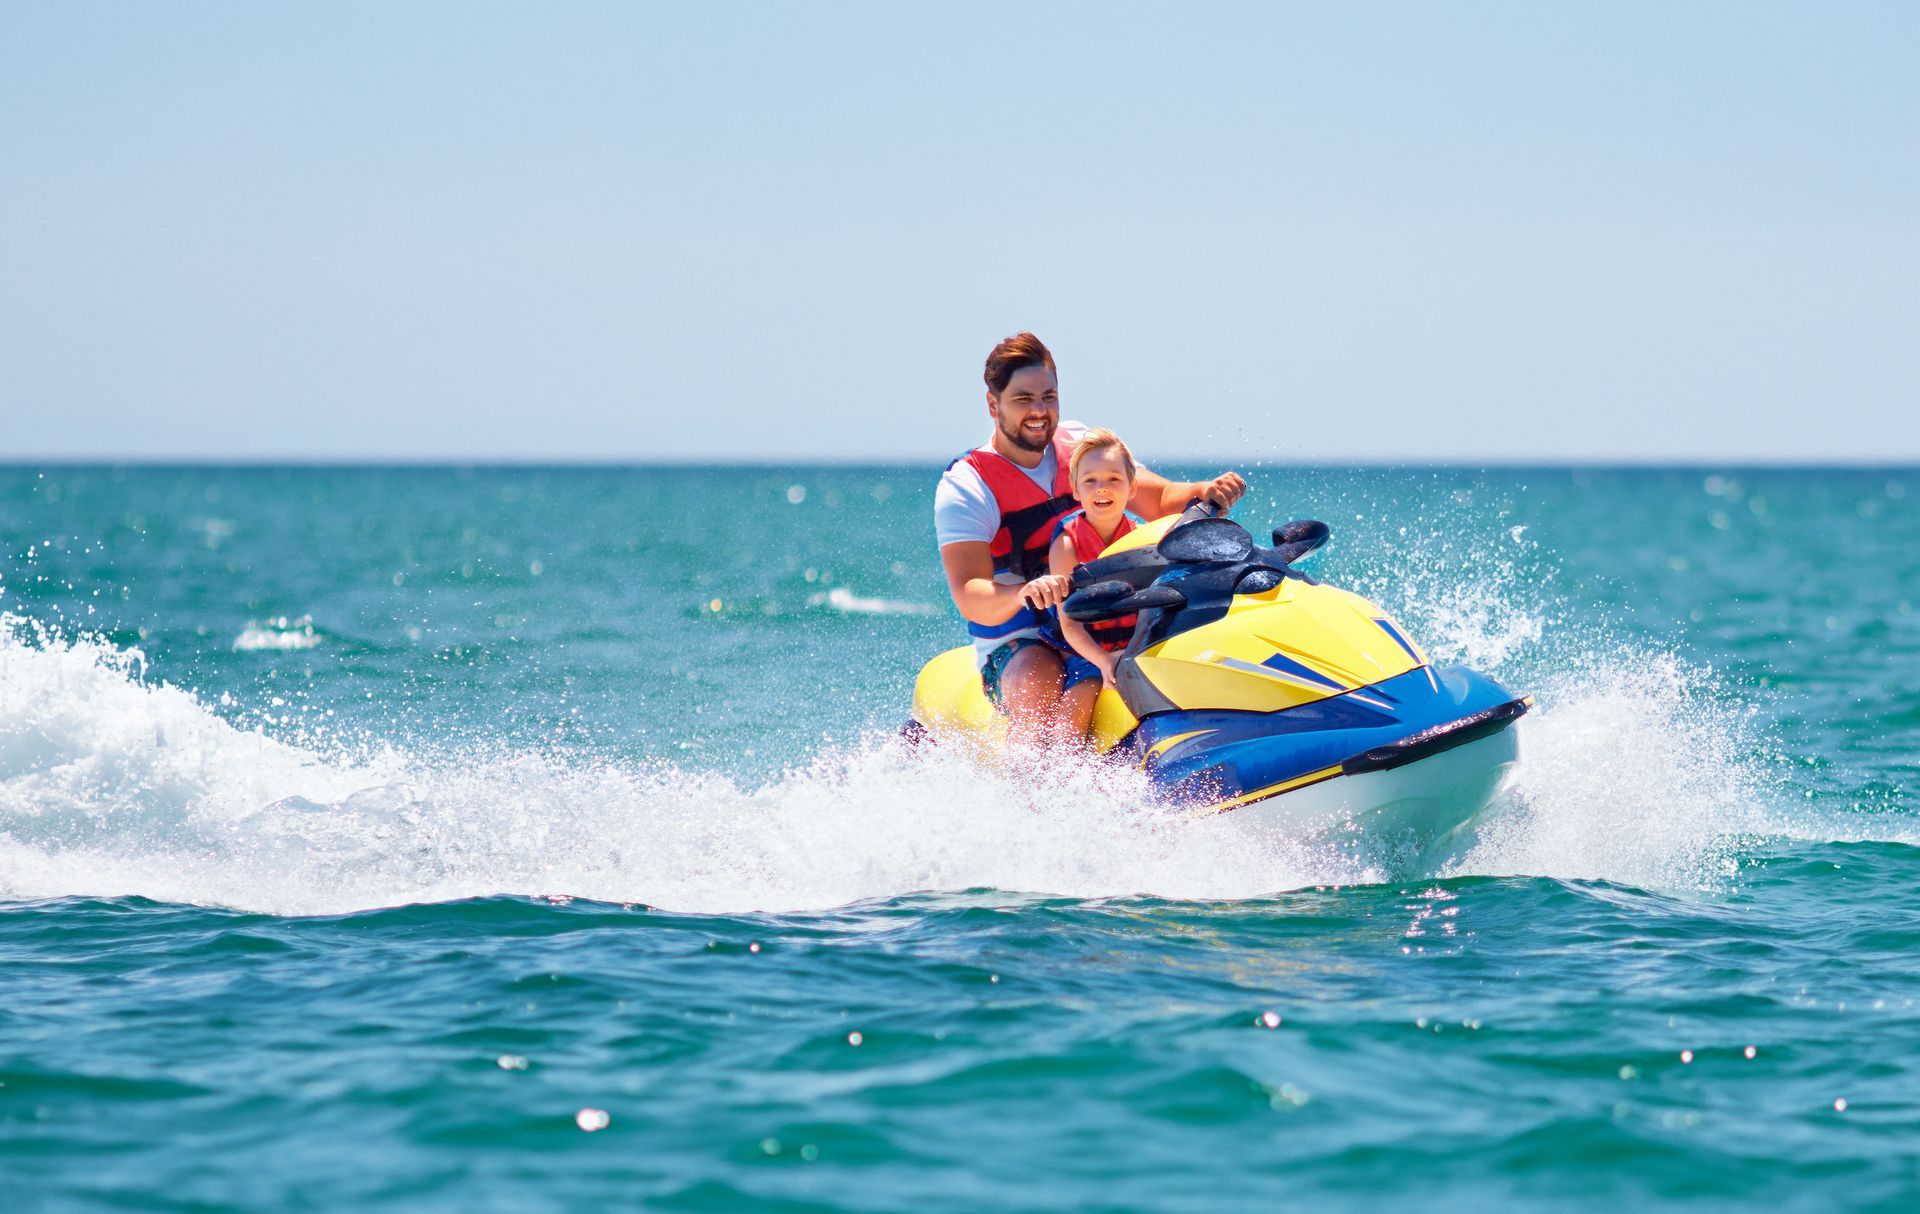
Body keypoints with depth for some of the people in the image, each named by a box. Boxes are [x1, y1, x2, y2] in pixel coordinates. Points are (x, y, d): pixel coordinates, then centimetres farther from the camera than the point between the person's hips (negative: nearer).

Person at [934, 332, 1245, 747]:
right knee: (1040, 682, -37)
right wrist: (1024, 593, -41)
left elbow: (1160, 500, 4)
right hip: (1020, 648, -5)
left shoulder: (1083, 446, 8)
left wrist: (1206, 493, -19)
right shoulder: (964, 487, -8)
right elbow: (970, 598, -19)